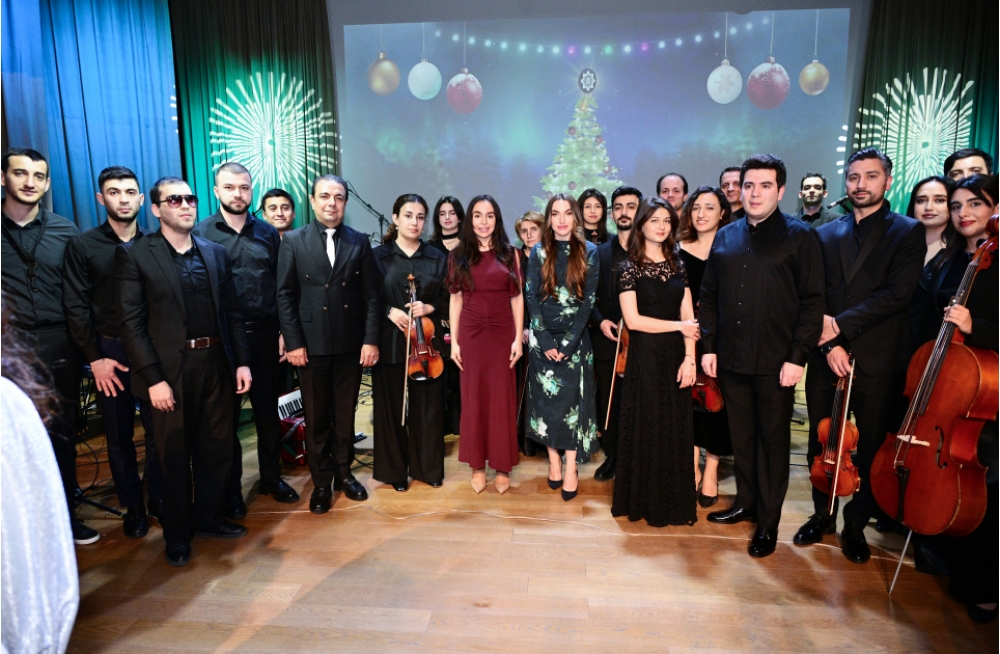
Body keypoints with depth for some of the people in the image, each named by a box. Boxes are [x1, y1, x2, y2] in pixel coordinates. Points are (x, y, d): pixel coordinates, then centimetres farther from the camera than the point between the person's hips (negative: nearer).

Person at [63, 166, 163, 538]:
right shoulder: (82, 246, 0)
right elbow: (76, 308, -3)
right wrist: (95, 358, -8)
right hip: (110, 352, 0)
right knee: (119, 435, 10)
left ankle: (159, 499, 23)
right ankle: (133, 507, 24)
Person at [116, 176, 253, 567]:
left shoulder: (215, 253, 9)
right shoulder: (134, 255, -4)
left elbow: (232, 313, 9)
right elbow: (132, 324, -8)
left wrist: (242, 362, 3)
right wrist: (153, 378, -14)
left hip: (217, 366, 4)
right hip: (170, 372, -4)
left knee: (217, 449, 14)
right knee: (174, 458, 11)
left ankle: (208, 518, 35)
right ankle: (177, 536, 29)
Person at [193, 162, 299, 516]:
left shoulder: (267, 233, 7)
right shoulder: (201, 233, -2)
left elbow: (280, 287, 6)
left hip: (264, 335, 3)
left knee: (268, 410, 13)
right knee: (227, 416, 10)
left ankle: (271, 477, 29)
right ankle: (231, 489, 24)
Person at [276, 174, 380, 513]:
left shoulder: (359, 242, 5)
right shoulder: (293, 241, 1)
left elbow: (371, 295, 2)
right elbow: (285, 295, -1)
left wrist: (371, 340, -5)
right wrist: (293, 342, -8)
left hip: (351, 345, 1)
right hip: (311, 345, -1)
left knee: (346, 415, 13)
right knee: (316, 418, 9)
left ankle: (343, 472, 30)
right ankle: (321, 482, 24)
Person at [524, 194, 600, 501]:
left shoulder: (589, 252, 1)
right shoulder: (539, 252, 3)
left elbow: (588, 300, -4)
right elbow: (531, 298, -1)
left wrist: (567, 342, -11)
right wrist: (546, 342, -10)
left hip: (575, 338, -1)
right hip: (543, 339, 1)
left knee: (573, 400, -2)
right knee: (546, 399, 4)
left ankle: (571, 469, 6)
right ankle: (554, 461, 17)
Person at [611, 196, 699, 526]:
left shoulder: (677, 265, 9)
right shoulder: (630, 268, -3)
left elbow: (688, 316, 4)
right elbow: (633, 320, -12)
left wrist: (689, 357, -7)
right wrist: (678, 326, -8)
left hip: (676, 357, 4)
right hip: (645, 358, -4)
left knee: (677, 430, 9)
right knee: (646, 429, 4)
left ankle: (675, 502, 23)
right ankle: (646, 502, 20)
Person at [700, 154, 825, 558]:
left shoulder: (800, 236, -3)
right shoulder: (725, 237, 10)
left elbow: (812, 301, -7)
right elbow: (708, 296, 11)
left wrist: (798, 356, -13)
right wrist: (709, 346, 5)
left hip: (775, 363, -4)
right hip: (731, 359, 4)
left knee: (773, 440, 7)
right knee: (741, 435, 15)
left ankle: (768, 523, 20)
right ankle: (745, 502, 33)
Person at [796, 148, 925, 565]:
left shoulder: (907, 232, 2)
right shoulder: (826, 235, 11)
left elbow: (897, 294, -11)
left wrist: (841, 324, -17)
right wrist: (829, 342, -11)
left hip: (878, 362, -3)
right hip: (826, 358, 3)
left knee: (871, 449, 8)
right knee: (821, 445, 11)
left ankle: (856, 524, 26)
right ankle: (823, 514, 30)